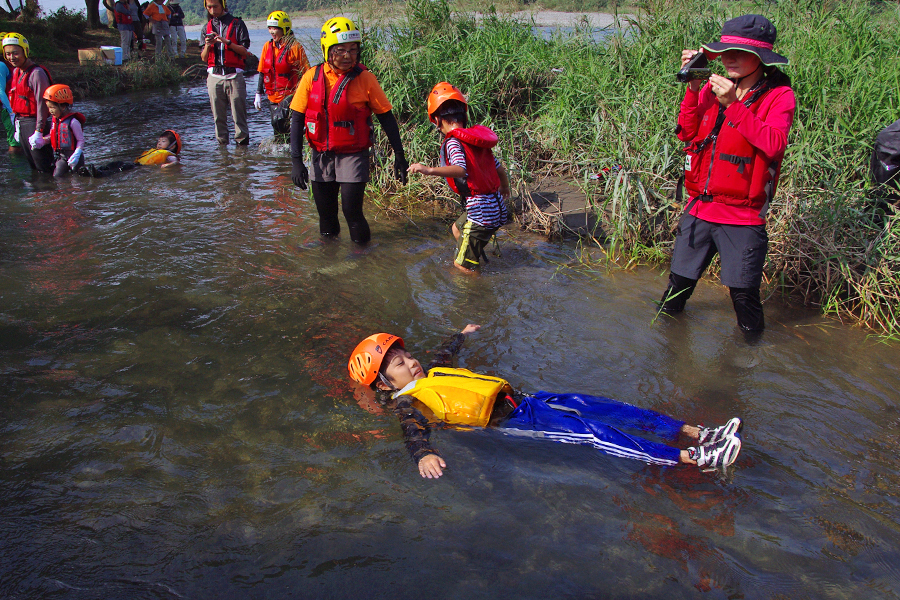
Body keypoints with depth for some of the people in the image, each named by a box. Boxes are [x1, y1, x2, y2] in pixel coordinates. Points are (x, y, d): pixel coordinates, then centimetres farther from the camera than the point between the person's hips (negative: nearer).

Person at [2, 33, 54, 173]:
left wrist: (39, 131, -22)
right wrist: (17, 127, 17)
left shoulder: (36, 73, -14)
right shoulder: (15, 72, 12)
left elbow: (42, 103, -18)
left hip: (33, 122, -9)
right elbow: (14, 102, 17)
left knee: (44, 167, -8)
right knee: (33, 167, 16)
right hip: (20, 122, 9)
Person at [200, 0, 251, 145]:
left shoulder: (237, 24, 5)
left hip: (234, 75, -3)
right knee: (218, 115, 2)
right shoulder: (207, 27, 16)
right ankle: (222, 143, 9)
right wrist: (207, 45, -7)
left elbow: (244, 51, -2)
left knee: (239, 114, -7)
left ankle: (242, 142, -1)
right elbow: (203, 58, 13)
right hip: (214, 76, 3)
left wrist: (227, 42, -13)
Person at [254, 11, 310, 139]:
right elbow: (262, 72, 15)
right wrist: (258, 94, 12)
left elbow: (305, 73, -5)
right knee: (276, 128, 8)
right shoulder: (267, 46, 8)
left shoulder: (295, 47, -8)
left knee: (280, 122, -23)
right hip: (273, 96, 6)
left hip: (290, 95, -5)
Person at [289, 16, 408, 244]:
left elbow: (386, 118, -2)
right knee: (326, 214, 12)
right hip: (322, 156, 3)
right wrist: (296, 161, -8)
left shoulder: (365, 79, -9)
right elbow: (297, 119, -2)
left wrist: (399, 156, -3)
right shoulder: (312, 78, -5)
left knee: (352, 211, -8)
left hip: (354, 155, -3)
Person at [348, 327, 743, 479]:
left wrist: (463, 334, 62)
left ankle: (698, 434, -8)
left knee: (602, 408, -6)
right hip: (506, 423, -9)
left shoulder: (432, 375, 20)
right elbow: (413, 430, -25)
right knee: (589, 432, -23)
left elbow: (444, 356, 43)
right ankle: (693, 459, -27)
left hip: (519, 400, 9)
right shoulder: (407, 401, -5)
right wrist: (423, 455, -49)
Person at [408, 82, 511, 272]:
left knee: (462, 267, 5)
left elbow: (461, 170, -33)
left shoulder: (453, 143, -13)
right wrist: (505, 187, 39)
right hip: (497, 207, 9)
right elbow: (499, 168, 19)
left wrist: (429, 170, -43)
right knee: (457, 229, 34)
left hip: (481, 213, -9)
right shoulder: (475, 138, 9)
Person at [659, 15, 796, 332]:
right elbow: (687, 133, 1)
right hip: (699, 208, 4)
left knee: (743, 292, 1)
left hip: (743, 215, -4)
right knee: (680, 279, 14)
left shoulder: (778, 96, -6)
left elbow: (774, 144, -22)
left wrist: (734, 104, -26)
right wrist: (693, 88, -10)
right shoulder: (712, 88, 8)